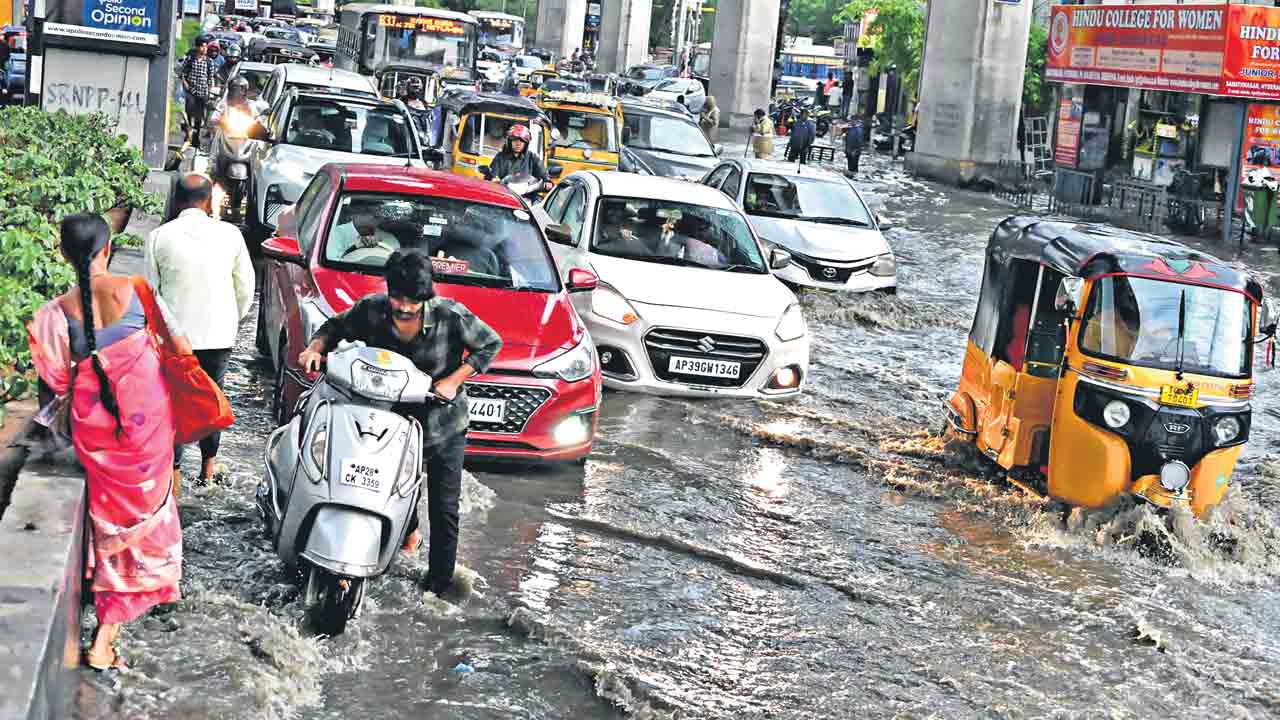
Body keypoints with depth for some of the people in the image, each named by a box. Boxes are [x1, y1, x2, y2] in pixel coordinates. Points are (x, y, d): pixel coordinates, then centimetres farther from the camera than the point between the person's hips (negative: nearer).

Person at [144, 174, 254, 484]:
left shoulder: (158, 237, -7)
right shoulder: (229, 234, -4)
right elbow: (246, 286, 3)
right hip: (219, 332, 2)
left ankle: (173, 470, 8)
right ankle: (209, 465, 29)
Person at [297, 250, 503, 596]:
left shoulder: (450, 315, -21)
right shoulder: (371, 310, -13)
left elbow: (490, 344, -9)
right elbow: (335, 326, 3)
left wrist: (454, 379, -19)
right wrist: (316, 347, -18)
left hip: (444, 425, -3)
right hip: (393, 420, 3)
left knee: (444, 511, -1)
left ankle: (439, 585, 10)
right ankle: (409, 532, 55)